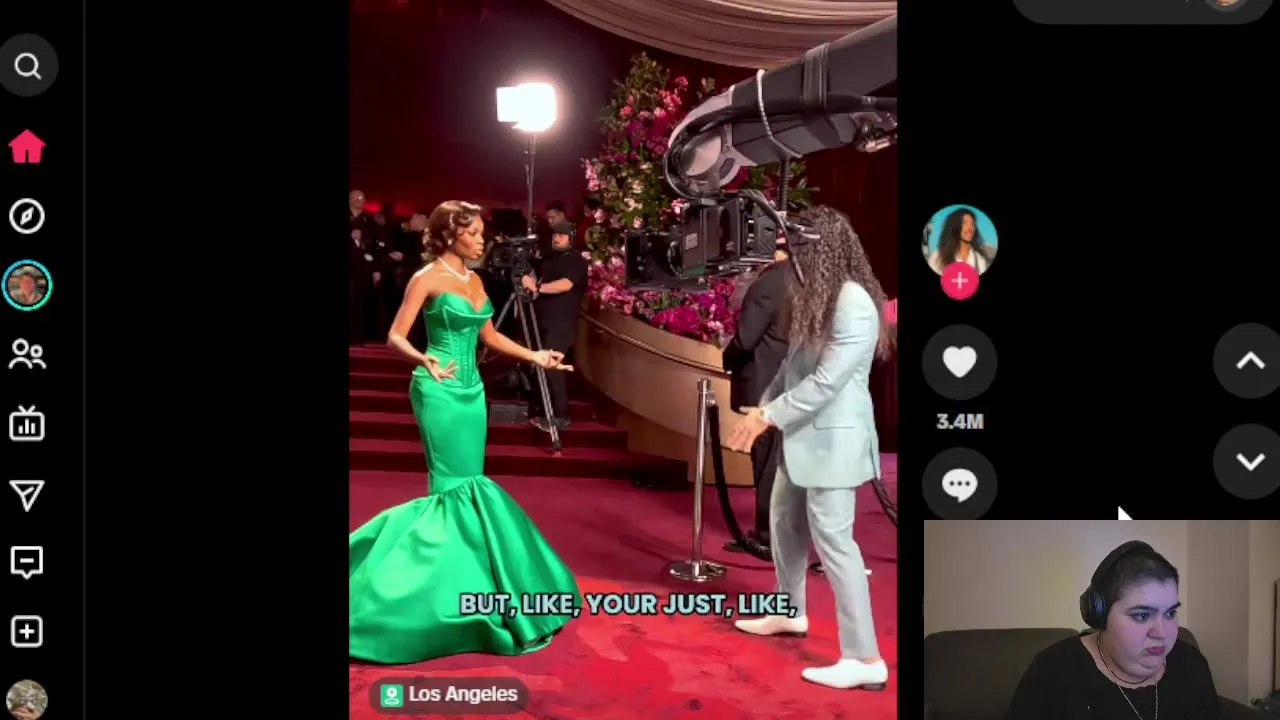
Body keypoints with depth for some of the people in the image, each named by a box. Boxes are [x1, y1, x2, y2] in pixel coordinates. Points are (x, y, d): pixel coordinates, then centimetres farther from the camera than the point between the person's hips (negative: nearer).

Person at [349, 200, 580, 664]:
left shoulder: (474, 280, 12)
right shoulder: (427, 278, -10)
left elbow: (489, 334, 21)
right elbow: (396, 337, -11)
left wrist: (533, 356, 15)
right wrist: (425, 360, -30)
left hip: (471, 389, 8)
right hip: (439, 391, -8)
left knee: (467, 482, 7)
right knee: (457, 484, -8)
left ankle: (461, 578, 16)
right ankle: (450, 580, 0)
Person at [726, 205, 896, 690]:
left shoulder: (855, 305, -22)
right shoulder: (818, 296, 8)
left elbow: (826, 381, -24)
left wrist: (768, 417, -18)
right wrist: (765, 406, 2)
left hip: (833, 439, -10)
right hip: (805, 434, 10)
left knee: (832, 539, -9)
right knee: (784, 520, 21)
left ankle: (865, 658, -5)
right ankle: (790, 613, 41)